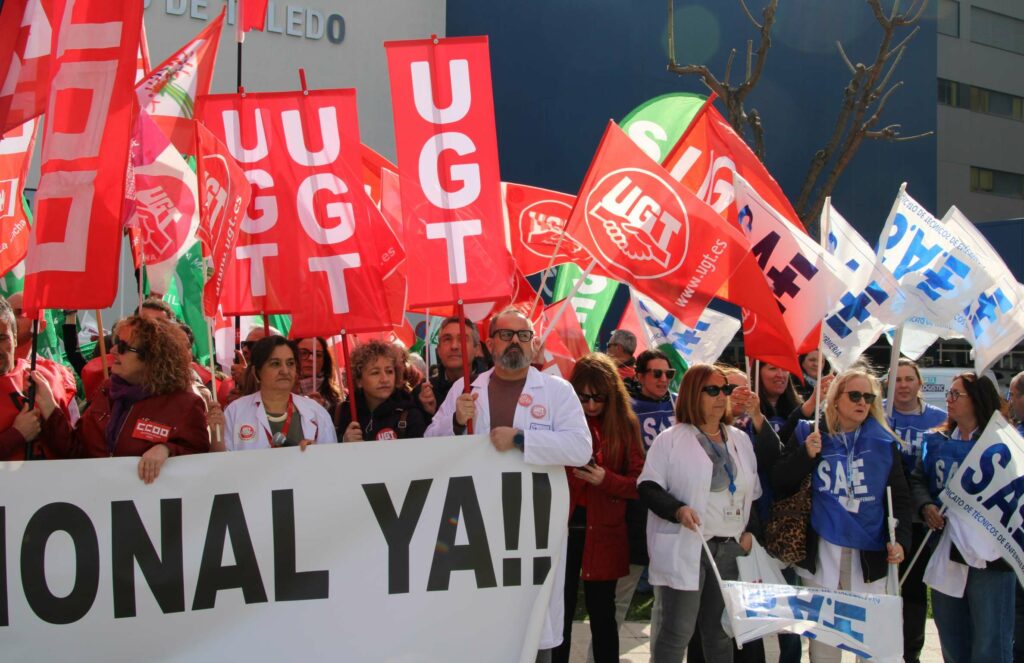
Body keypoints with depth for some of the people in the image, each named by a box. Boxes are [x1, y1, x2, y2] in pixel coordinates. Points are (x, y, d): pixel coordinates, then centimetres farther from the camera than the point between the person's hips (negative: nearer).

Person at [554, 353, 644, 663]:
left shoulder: (624, 424, 3)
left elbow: (639, 483, 0)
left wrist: (605, 479, -15)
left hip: (603, 532, 1)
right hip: (562, 526, 0)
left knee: (602, 614, 10)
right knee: (559, 613, 4)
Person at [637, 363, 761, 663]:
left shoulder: (741, 440, 14)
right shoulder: (670, 440, -4)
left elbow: (752, 492, 19)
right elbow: (648, 487, -7)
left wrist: (749, 530, 6)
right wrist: (677, 509, -23)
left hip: (730, 549, 5)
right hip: (684, 549, -5)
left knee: (720, 630, 13)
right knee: (676, 632, -4)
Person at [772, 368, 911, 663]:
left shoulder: (883, 442, 3)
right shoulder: (809, 435, 1)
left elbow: (899, 497, 5)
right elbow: (779, 483, -2)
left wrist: (900, 539, -8)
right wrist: (806, 456, -16)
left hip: (868, 554, 1)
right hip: (821, 552, 0)